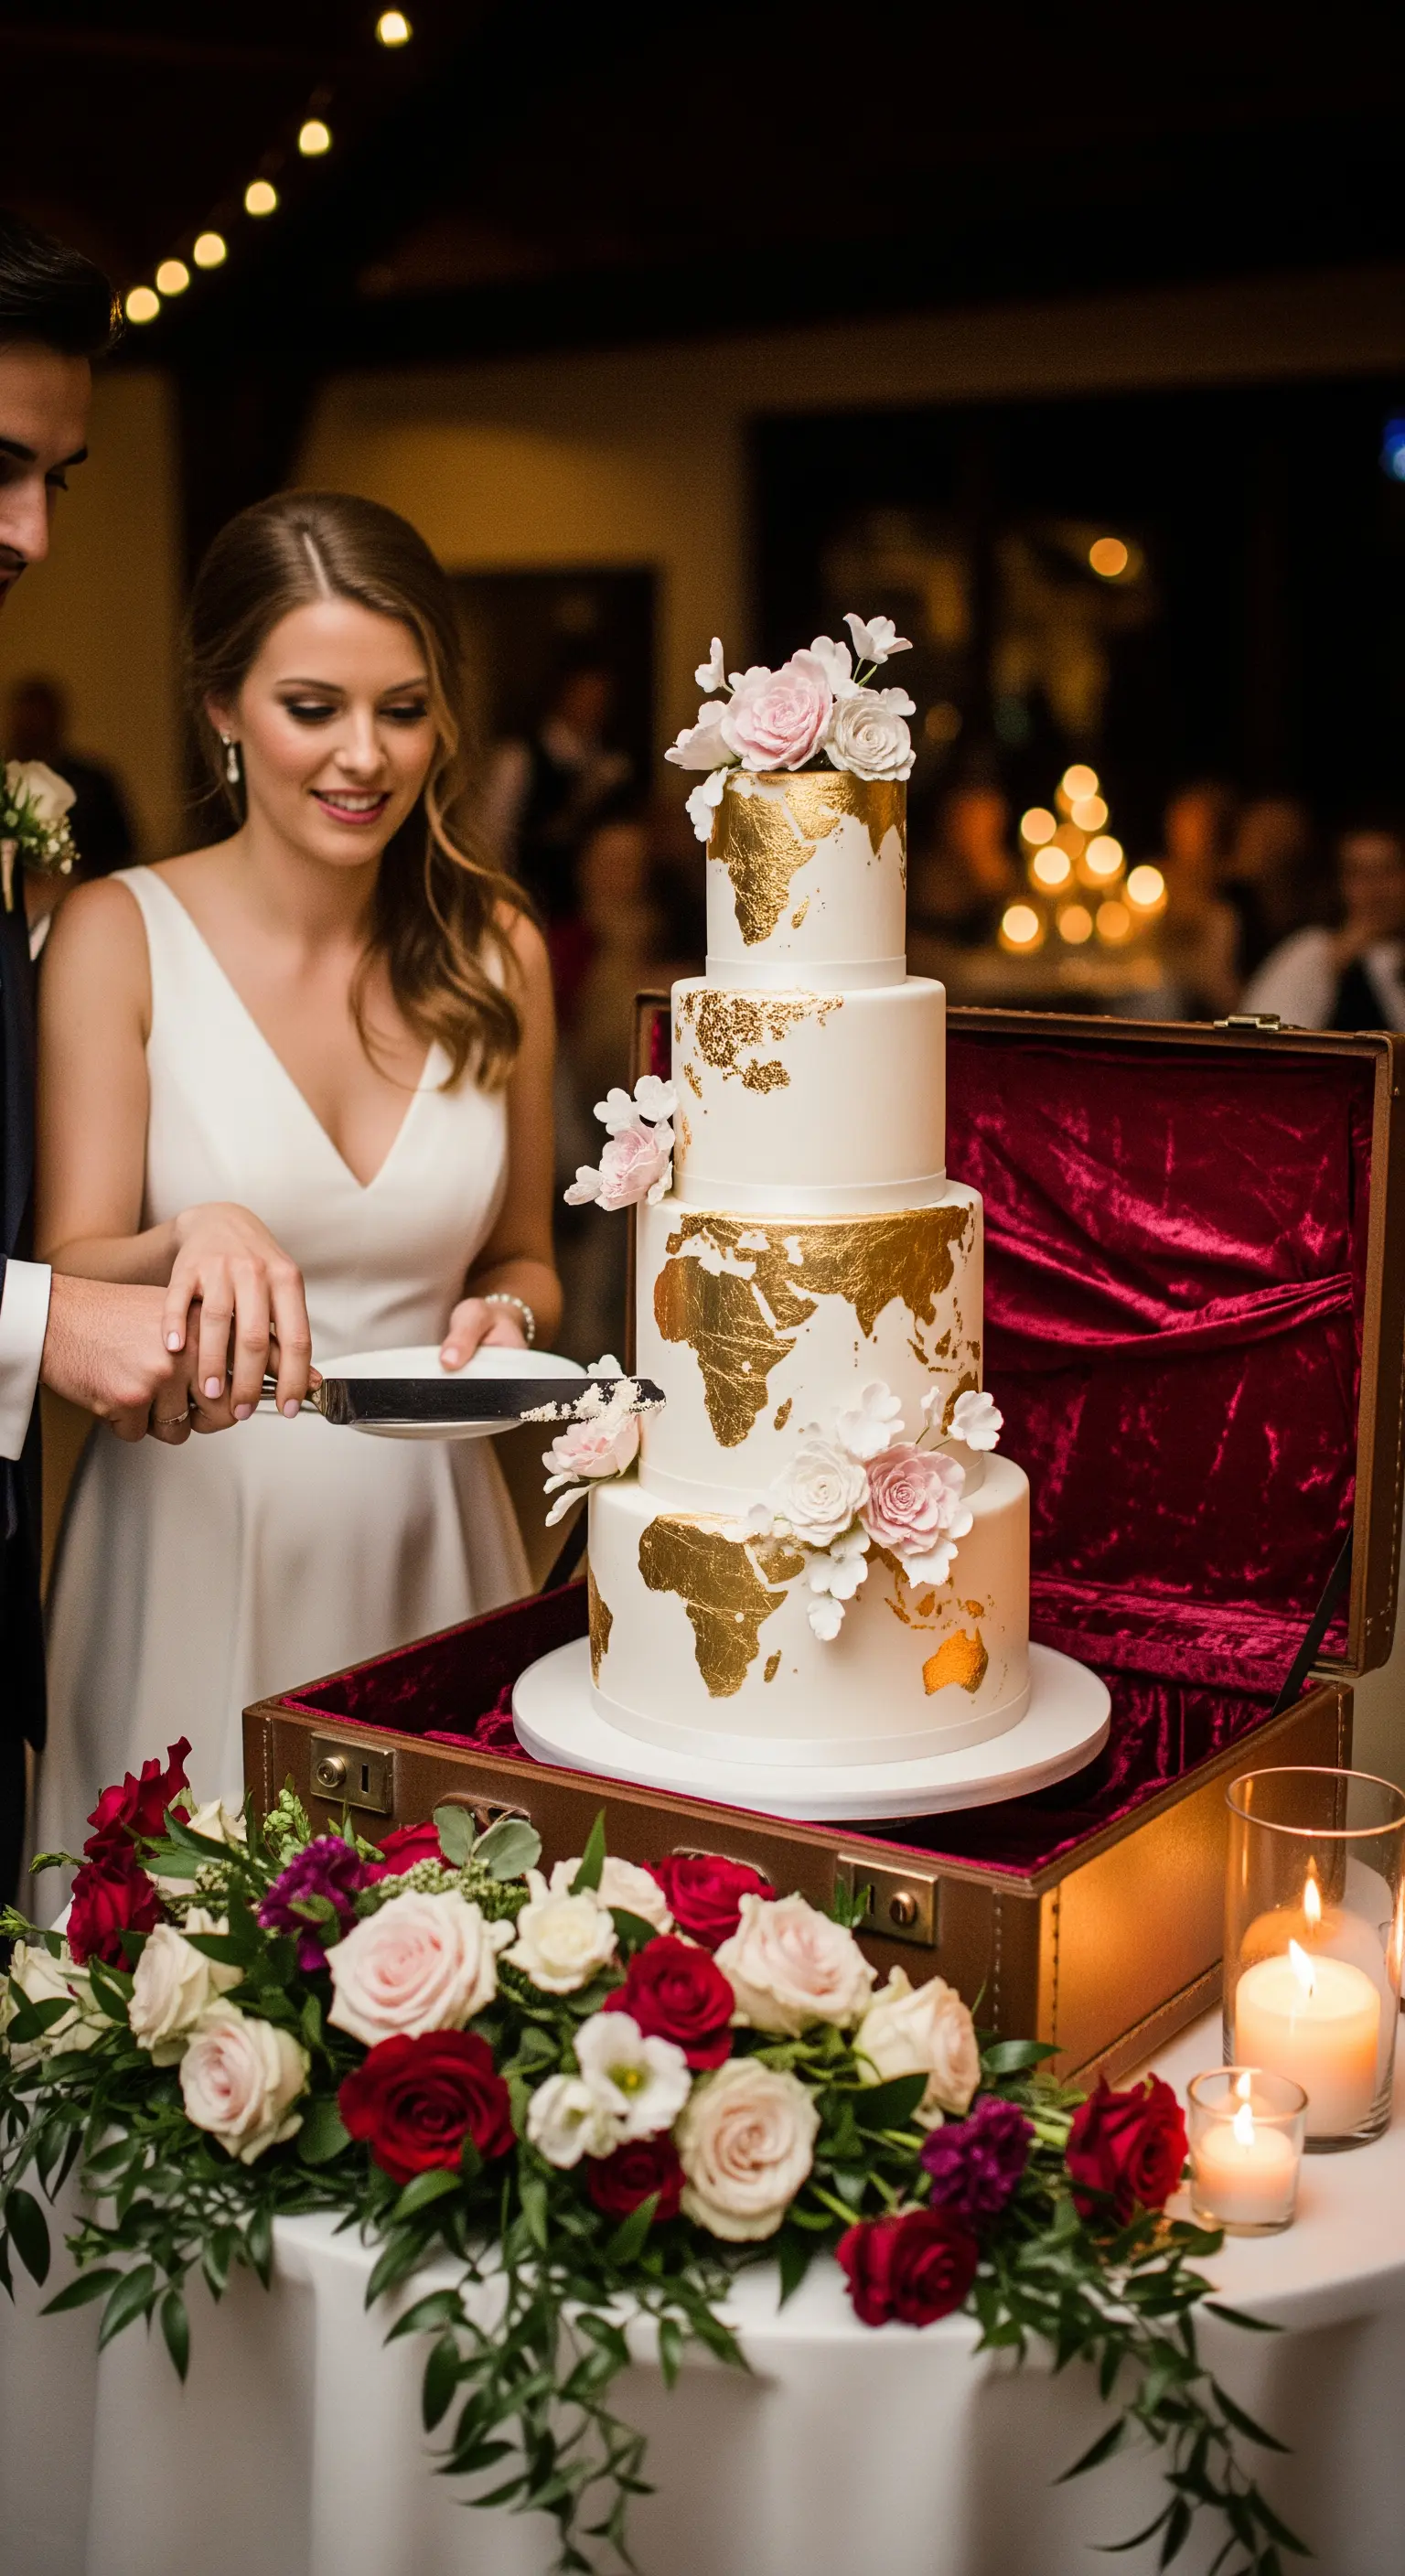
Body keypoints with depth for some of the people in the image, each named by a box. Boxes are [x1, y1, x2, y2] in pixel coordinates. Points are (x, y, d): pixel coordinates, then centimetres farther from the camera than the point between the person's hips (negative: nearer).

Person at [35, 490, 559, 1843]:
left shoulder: (496, 952, 4)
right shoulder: (117, 935, -5)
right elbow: (64, 1281, -8)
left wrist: (506, 1315, -7)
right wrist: (192, 1244, -28)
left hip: (430, 1537, 3)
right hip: (190, 1537, -2)